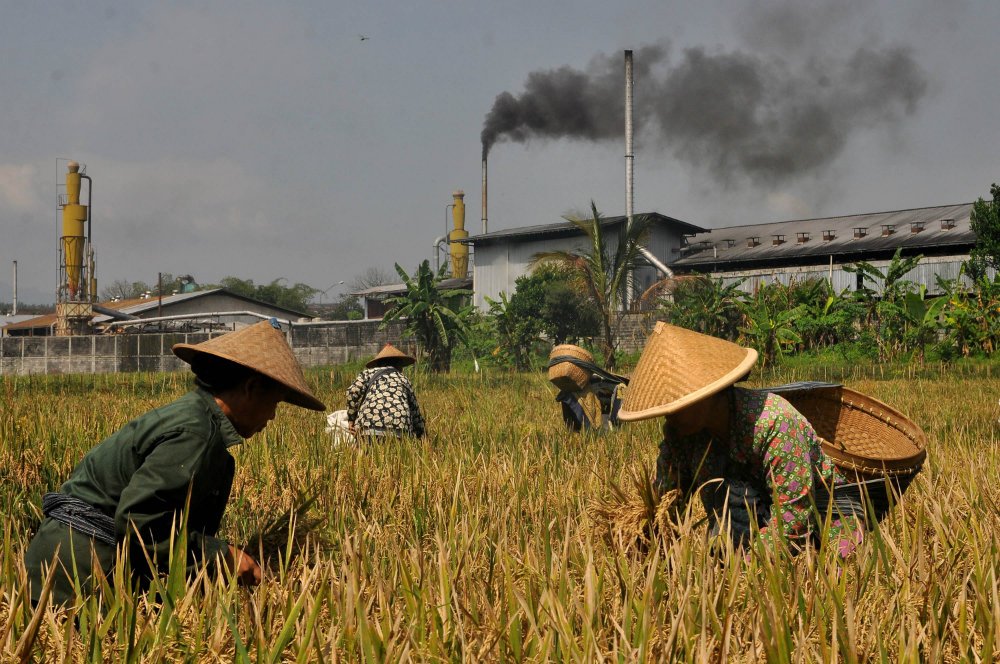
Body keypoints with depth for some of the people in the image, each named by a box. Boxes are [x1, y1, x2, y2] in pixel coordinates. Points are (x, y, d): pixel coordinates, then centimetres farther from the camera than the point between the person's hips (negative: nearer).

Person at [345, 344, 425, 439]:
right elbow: (415, 412, 27)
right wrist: (421, 436, 36)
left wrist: (351, 419, 13)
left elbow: (353, 391, 4)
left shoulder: (368, 373, 22)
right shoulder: (403, 379, 26)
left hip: (368, 426, -1)